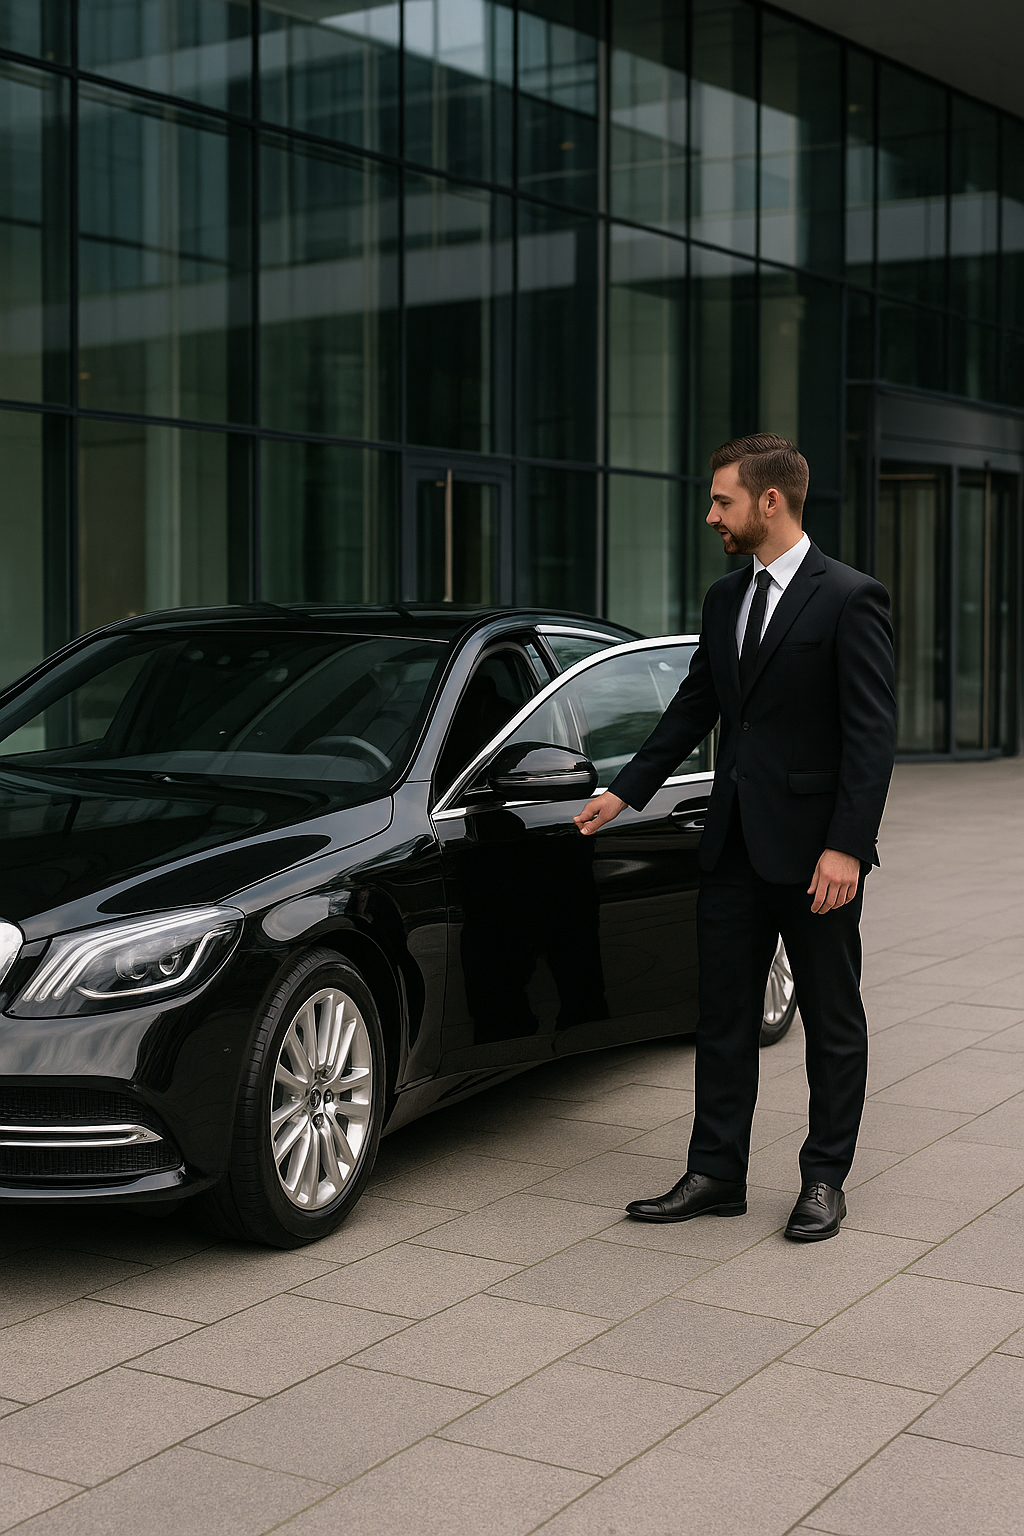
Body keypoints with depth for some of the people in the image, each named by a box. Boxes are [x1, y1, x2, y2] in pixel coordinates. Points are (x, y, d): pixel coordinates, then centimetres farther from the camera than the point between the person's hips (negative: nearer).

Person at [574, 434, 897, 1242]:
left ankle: (825, 1180, 18)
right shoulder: (726, 598, 11)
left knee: (832, 1022, 7)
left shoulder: (850, 599, -11)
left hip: (813, 849, -7)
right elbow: (693, 707, 18)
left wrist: (847, 847, -20)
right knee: (724, 1015, 10)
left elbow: (873, 732, -15)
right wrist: (626, 790, 13)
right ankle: (716, 1174, 19)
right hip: (734, 843, 7)